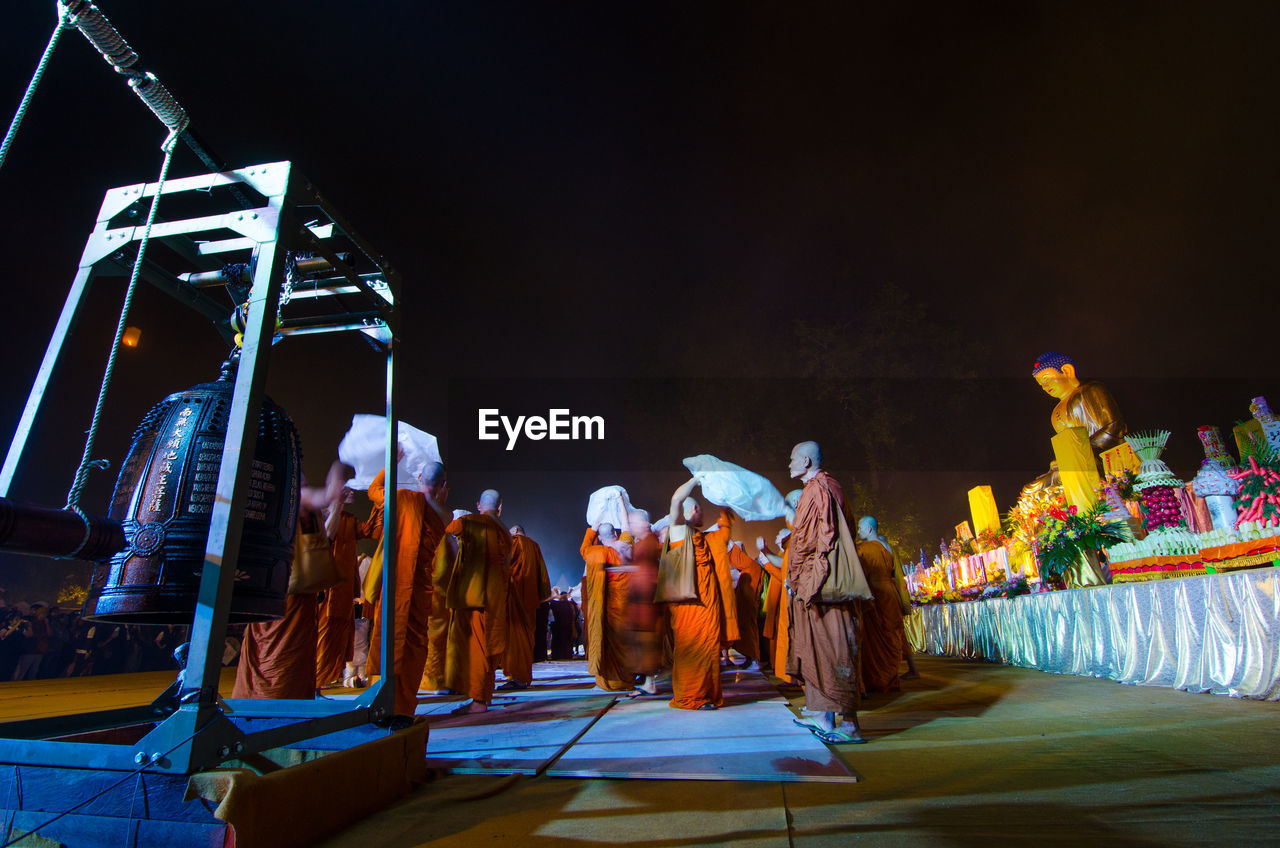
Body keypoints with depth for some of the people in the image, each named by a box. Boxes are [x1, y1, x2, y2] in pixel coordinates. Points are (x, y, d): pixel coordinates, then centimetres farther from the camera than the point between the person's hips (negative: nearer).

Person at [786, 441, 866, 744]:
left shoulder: (815, 489, -12)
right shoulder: (830, 486, 17)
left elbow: (804, 537, -17)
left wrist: (794, 575, -10)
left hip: (815, 580, -10)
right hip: (827, 580, 10)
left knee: (830, 648, -7)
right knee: (817, 648, 13)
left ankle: (849, 724, -3)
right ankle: (822, 714, 20)